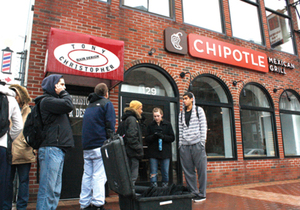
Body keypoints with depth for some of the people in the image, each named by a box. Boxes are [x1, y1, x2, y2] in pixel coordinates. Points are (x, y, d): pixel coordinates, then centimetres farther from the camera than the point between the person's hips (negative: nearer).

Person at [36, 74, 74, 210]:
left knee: (55, 191, 10)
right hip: (51, 149, -10)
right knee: (48, 189, -9)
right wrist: (63, 93, -2)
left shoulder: (54, 100, 25)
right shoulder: (47, 100, -4)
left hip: (58, 150, 10)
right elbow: (68, 105, -15)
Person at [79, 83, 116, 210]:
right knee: (99, 176, -6)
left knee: (87, 176, 9)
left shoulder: (89, 106, 20)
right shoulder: (107, 103, 1)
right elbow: (110, 126, -9)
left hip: (87, 147, 6)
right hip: (100, 145, -6)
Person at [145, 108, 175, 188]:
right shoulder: (150, 125, 4)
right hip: (153, 152, 1)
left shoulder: (167, 124, 1)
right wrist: (153, 136, -18)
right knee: (153, 173, 4)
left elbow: (172, 138, -1)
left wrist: (163, 136, -17)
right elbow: (147, 139, 3)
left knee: (165, 172, 8)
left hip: (165, 152, 0)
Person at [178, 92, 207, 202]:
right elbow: (180, 129, 14)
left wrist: (202, 141, -7)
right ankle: (193, 193, 15)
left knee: (201, 170, -1)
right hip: (185, 146, 4)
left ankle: (202, 194, 9)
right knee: (188, 171, 4)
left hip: (197, 144, -3)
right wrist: (180, 143, 6)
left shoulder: (199, 110, 8)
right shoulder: (181, 113, 17)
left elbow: (203, 126, 1)